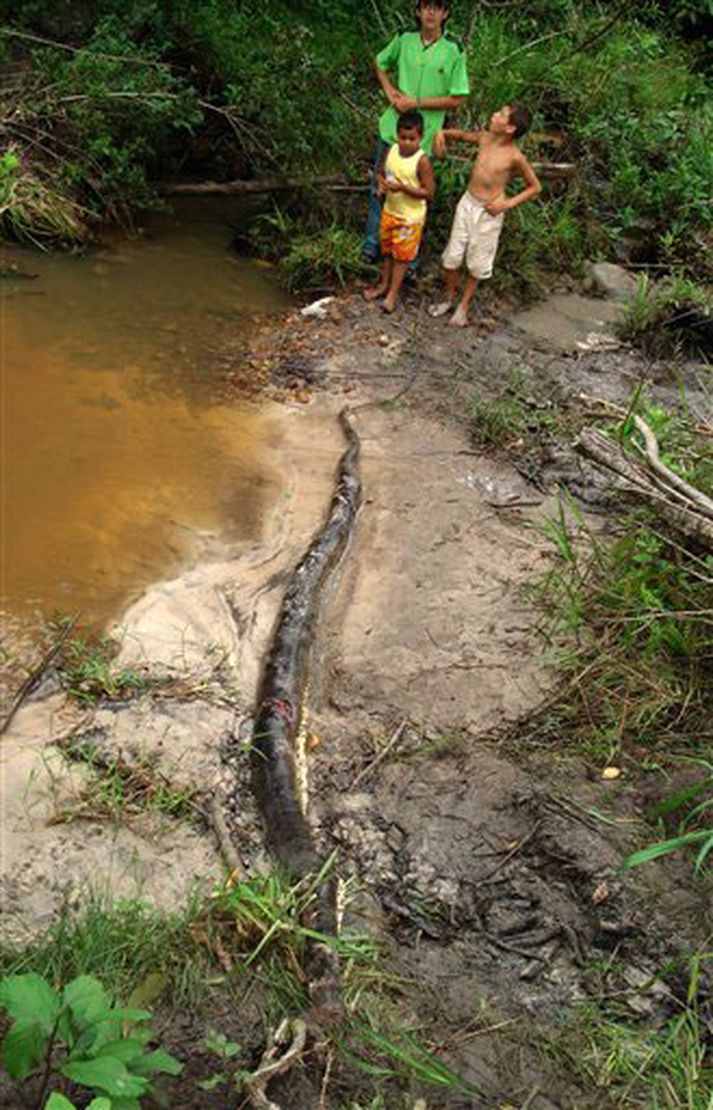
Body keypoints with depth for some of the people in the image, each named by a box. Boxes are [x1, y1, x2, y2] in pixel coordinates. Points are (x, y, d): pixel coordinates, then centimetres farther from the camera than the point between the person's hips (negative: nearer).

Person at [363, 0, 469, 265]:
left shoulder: (454, 51, -11)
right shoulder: (404, 39, -2)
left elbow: (456, 99, -11)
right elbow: (381, 64, 16)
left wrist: (416, 102, -16)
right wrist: (390, 92, -2)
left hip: (424, 135, -3)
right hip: (392, 127, 3)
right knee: (378, 186, 13)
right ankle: (373, 243, 31)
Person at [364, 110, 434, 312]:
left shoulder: (422, 161, -22)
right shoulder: (390, 151, -6)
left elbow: (428, 192, -21)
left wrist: (403, 188, -30)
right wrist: (381, 182, -15)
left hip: (410, 217, -6)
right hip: (390, 211, 6)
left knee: (402, 255, 8)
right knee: (387, 250, 20)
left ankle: (393, 293, 20)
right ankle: (384, 284, 39)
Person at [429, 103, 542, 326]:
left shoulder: (515, 157, -18)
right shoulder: (484, 137, -5)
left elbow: (535, 187, -7)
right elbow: (461, 135, 16)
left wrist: (508, 203, -16)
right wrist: (443, 133, -4)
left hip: (489, 212, -4)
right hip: (467, 203, 4)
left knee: (476, 264, 10)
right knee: (452, 257, 10)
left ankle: (464, 305, 28)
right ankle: (449, 298, 30)